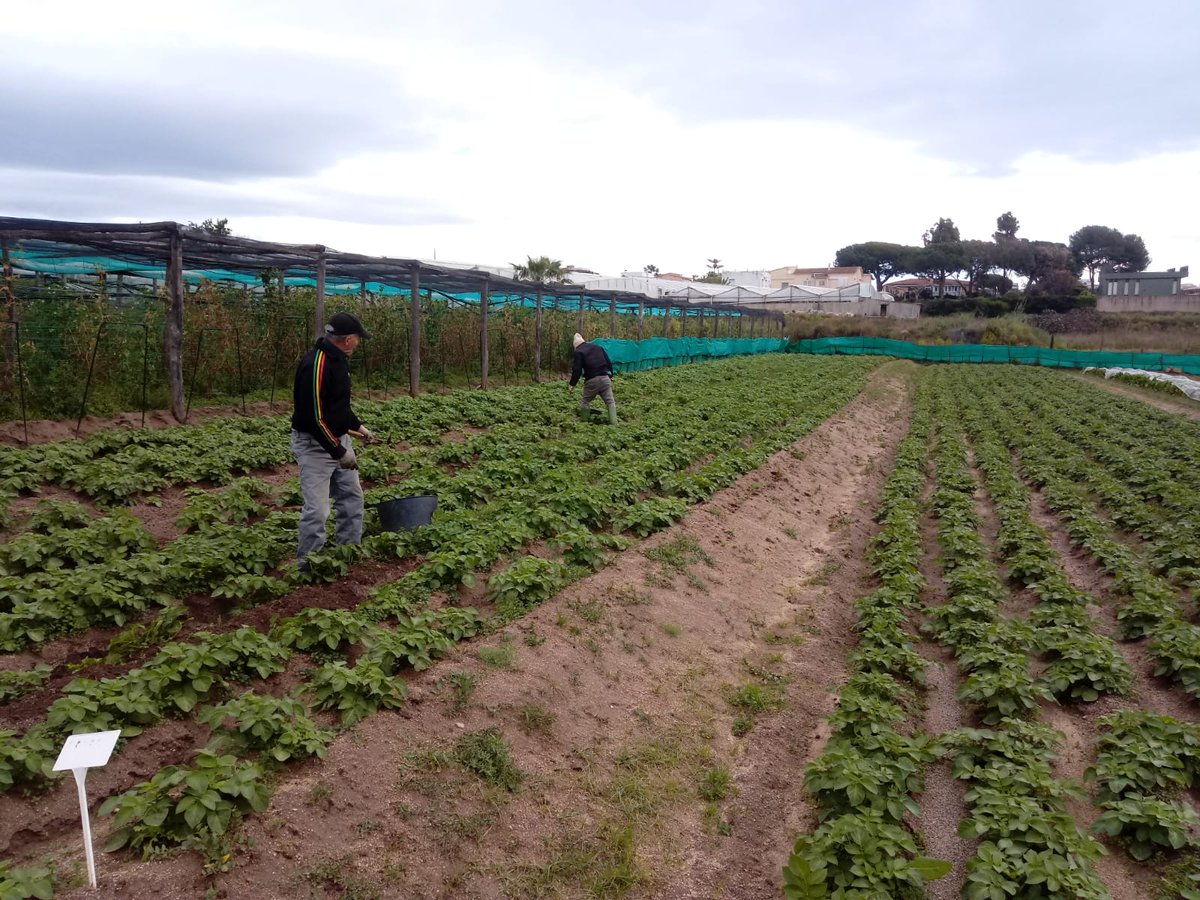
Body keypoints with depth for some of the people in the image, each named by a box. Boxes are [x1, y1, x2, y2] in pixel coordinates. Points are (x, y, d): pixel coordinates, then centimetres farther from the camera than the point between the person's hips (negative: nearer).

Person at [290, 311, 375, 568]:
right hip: (314, 444, -10)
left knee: (352, 495, 15)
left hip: (338, 438, 10)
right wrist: (339, 452, -23)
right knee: (317, 508, -7)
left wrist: (358, 426, 19)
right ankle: (308, 562, 8)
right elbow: (314, 417, -27)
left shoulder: (338, 359, 6)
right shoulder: (316, 365, -25)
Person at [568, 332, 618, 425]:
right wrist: (610, 375, 23)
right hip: (605, 378, 4)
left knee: (585, 402, 12)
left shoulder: (578, 352, 0)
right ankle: (613, 423, -6)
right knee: (610, 401, 4)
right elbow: (609, 362, 15)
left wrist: (572, 384, 3)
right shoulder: (598, 347, 16)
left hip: (591, 380, -4)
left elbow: (577, 370, -6)